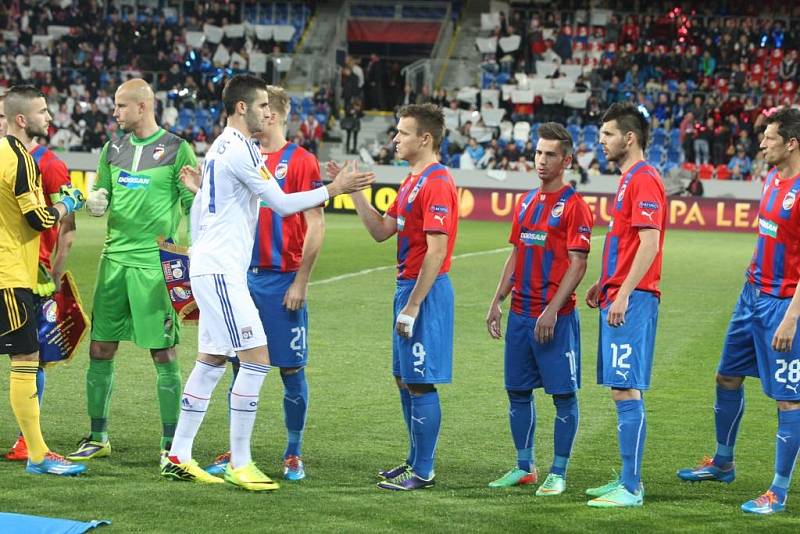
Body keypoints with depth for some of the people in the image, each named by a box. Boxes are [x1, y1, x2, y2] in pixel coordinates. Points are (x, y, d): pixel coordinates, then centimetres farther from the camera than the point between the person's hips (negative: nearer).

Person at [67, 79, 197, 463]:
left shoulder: (176, 150, -4)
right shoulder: (113, 149, 13)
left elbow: (194, 207, -3)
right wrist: (95, 201, -2)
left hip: (155, 262, -6)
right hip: (115, 257, 6)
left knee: (163, 353, -3)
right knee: (100, 350, 7)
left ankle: (171, 445, 4)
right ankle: (97, 438, 20)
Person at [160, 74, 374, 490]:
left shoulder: (219, 149, 17)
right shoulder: (241, 150, -14)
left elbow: (198, 208, 23)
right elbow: (282, 204, -12)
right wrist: (334, 189, -7)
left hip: (208, 267, 10)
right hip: (222, 269, -10)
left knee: (210, 360, 13)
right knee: (256, 359, -10)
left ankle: (178, 457, 16)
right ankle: (239, 464, -7)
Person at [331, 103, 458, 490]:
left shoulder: (436, 183, -16)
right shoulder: (412, 181, 16)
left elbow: (436, 251, -21)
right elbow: (381, 230, 18)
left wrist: (413, 305, -21)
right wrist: (353, 192, 10)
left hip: (425, 291, -10)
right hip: (408, 286, 10)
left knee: (420, 383, -5)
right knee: (404, 379, 15)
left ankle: (422, 473, 1)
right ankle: (415, 461, 24)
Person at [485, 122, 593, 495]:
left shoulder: (573, 206, -7)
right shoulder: (526, 202, 14)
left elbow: (577, 264, -12)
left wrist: (552, 310, -19)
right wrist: (497, 301, 11)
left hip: (555, 317, -7)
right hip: (520, 313, 7)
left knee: (563, 394, -1)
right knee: (517, 391, 10)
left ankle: (558, 473, 6)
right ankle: (524, 468, 20)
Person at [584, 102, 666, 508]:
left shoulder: (644, 180, -12)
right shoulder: (629, 179, 19)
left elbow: (649, 243, -20)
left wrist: (623, 293, -23)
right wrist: (604, 284, 20)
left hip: (632, 300, -10)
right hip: (618, 297, 10)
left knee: (625, 391, -10)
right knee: (621, 390, 12)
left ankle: (630, 489, -9)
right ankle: (628, 479, 17)